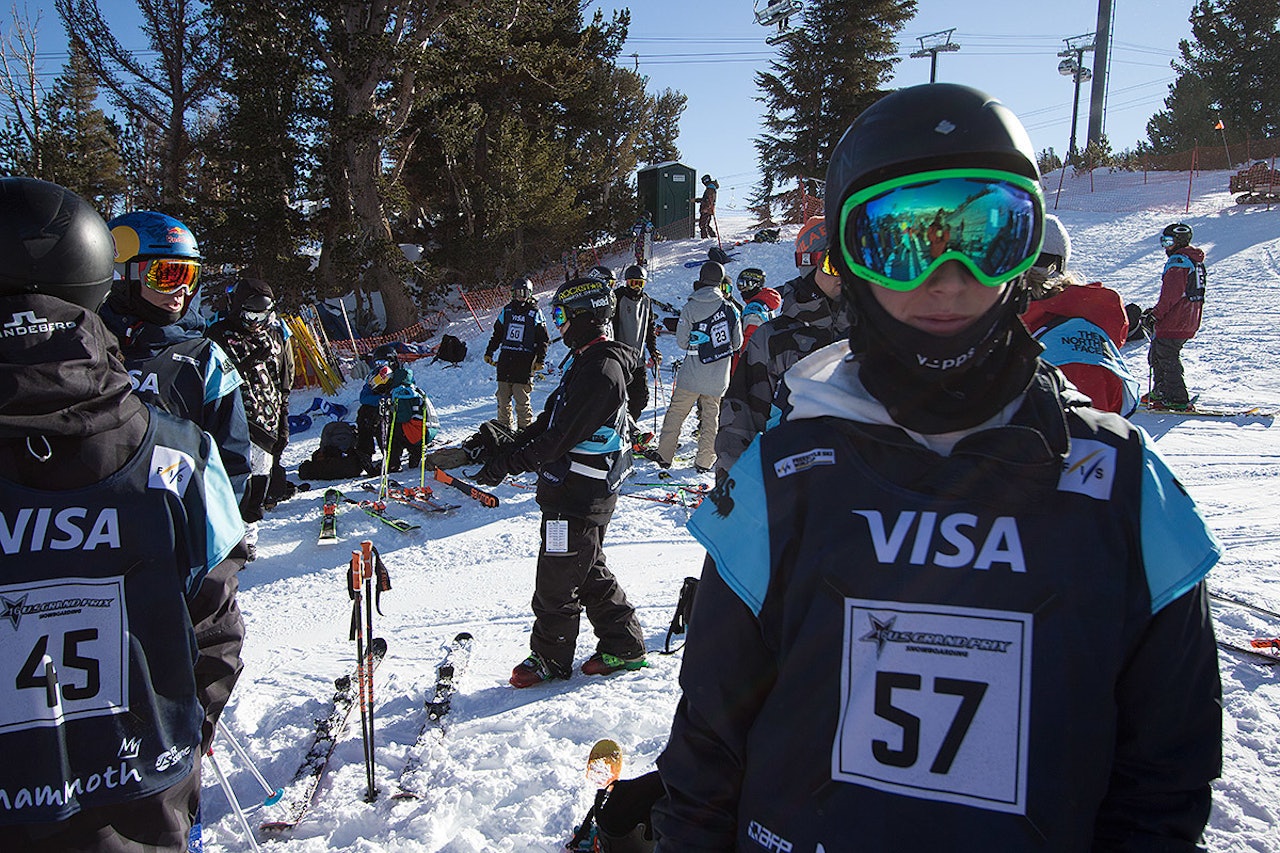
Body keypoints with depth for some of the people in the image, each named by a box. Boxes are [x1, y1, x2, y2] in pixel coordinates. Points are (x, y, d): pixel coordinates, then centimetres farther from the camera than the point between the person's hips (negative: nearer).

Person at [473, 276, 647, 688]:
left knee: (557, 580, 4)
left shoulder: (601, 369, -21)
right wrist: (504, 449, 5)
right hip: (571, 489, 10)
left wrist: (508, 464, -17)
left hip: (578, 496, -10)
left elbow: (562, 437, -24)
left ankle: (550, 657, 21)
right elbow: (549, 420, 14)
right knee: (589, 572, 19)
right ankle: (623, 645, 29)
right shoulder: (586, 361, 13)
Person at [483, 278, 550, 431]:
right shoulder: (506, 310, 13)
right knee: (503, 397, 6)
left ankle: (525, 428, 1)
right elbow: (497, 334, 22)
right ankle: (503, 426, 17)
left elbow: (543, 339, 3)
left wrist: (539, 360, -4)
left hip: (524, 363, -4)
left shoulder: (535, 313, 2)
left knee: (522, 399, -8)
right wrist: (489, 352, 18)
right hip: (505, 359, 4)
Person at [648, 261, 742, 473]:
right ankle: (705, 461, 12)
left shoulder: (690, 308, -8)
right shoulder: (729, 308, -3)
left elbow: (682, 341, -4)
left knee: (676, 413, 9)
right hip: (718, 378, 2)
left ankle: (664, 455, 13)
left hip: (692, 375, -2)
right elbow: (737, 343, 3)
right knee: (711, 416, 10)